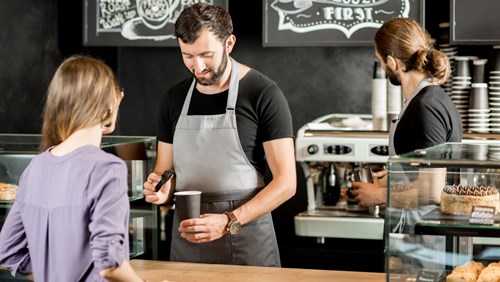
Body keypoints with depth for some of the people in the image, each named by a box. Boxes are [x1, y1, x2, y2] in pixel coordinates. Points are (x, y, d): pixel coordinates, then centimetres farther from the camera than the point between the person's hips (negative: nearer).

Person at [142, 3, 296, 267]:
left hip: (246, 245, -4)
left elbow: (285, 182, -12)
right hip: (186, 243, 4)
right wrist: (161, 190, -9)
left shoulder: (264, 94, -9)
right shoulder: (174, 99, 6)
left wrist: (229, 222, -22)